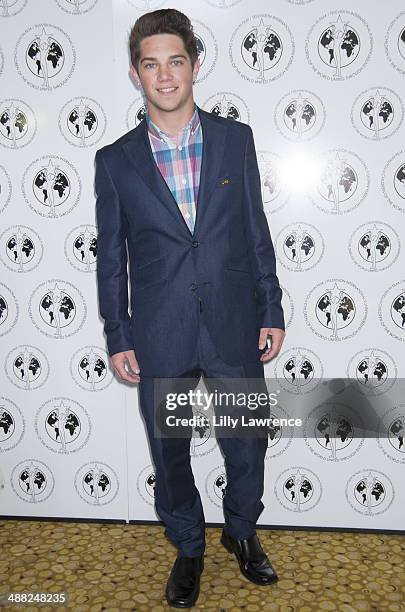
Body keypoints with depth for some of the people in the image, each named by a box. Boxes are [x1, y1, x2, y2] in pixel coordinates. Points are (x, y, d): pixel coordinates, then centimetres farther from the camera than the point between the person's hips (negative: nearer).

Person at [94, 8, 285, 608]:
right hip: (160, 339, 0)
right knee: (169, 455, 14)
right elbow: (110, 257, 2)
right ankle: (188, 548, 40)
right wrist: (118, 338, 0)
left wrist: (271, 312, 2)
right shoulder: (115, 160, 0)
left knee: (247, 446, 14)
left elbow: (257, 232, 4)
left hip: (234, 330, 1)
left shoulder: (236, 139, 2)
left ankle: (242, 532, 43)